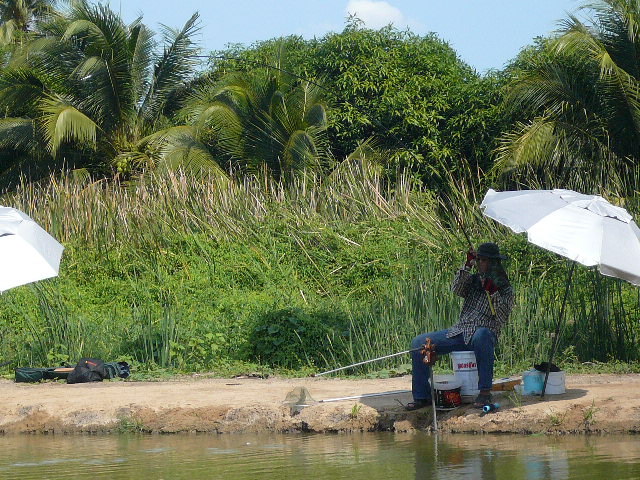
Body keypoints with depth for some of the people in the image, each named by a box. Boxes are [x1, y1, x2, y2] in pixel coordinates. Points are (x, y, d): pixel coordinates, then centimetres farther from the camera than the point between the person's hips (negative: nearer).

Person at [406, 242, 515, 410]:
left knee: (481, 335, -44)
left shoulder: (505, 289, 4)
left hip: (484, 334, -5)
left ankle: (485, 392, -37)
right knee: (418, 343, -9)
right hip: (460, 332, 5)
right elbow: (456, 289, -3)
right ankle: (422, 396, -4)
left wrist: (493, 293, -18)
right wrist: (467, 265, -10)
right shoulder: (473, 280, 18)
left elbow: (503, 318, -8)